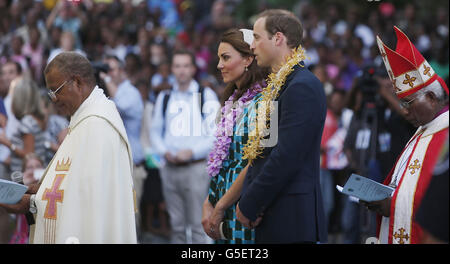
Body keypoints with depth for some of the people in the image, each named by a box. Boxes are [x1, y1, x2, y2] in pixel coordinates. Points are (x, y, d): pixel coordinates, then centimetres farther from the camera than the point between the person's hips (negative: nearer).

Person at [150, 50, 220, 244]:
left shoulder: (206, 95, 1)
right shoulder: (164, 97, 13)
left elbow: (216, 133, -3)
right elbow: (155, 130, 16)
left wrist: (192, 151, -13)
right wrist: (165, 152, -2)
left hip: (195, 167, -4)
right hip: (170, 168, 4)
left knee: (198, 225, -7)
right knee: (176, 225, 8)